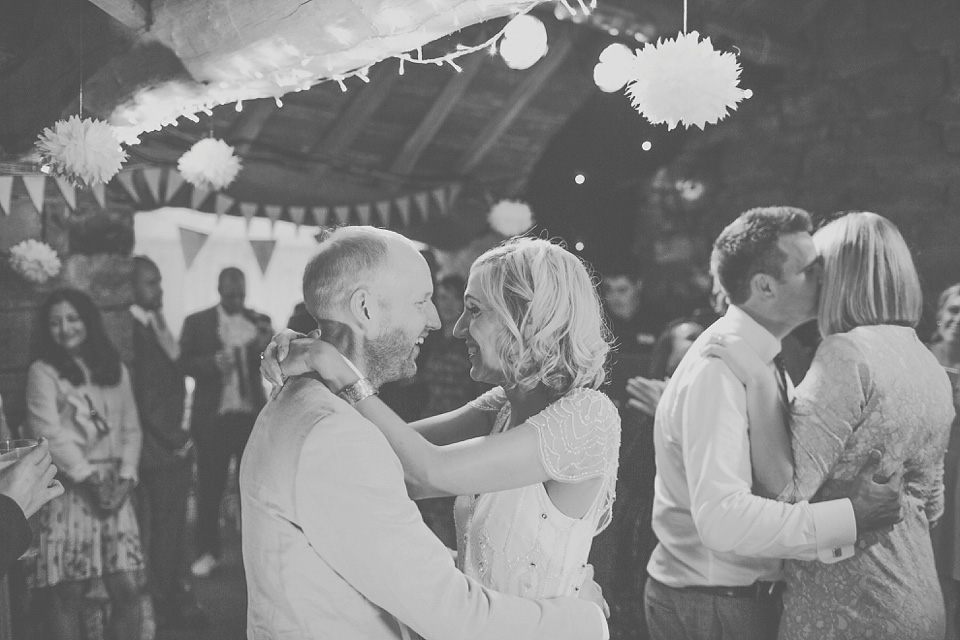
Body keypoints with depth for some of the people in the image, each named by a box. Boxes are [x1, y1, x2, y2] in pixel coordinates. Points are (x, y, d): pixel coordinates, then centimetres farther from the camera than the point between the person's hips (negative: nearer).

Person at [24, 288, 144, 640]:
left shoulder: (115, 370, 13)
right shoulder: (43, 372, -1)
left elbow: (131, 429, 11)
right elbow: (49, 433, -9)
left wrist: (125, 477, -3)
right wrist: (90, 478, -11)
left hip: (113, 489, 4)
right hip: (68, 490, -4)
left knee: (127, 589, -1)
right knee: (69, 595, -2)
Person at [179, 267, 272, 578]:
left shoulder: (259, 321, 7)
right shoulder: (197, 322, 2)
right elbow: (183, 363, -1)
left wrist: (265, 347, -17)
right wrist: (213, 363, -18)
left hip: (251, 415, 2)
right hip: (213, 416, -1)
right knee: (210, 488, 5)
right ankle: (208, 552, 16)